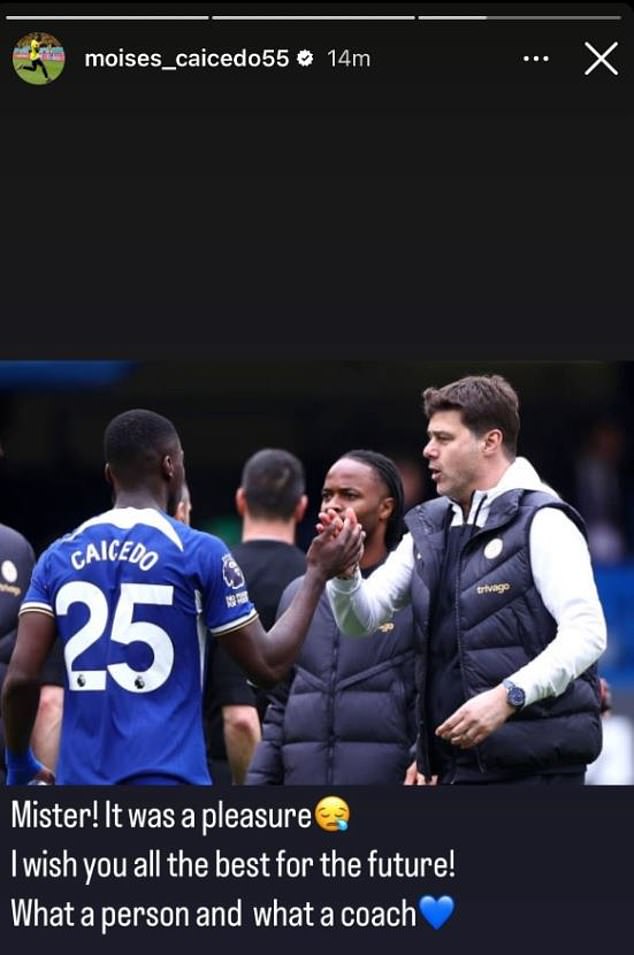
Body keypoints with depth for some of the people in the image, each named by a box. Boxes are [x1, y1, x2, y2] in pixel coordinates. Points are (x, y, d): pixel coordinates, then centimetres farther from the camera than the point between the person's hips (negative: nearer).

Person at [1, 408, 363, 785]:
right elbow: (269, 664, 2)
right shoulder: (200, 553, -3)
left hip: (81, 780, 5)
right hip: (166, 781, -5)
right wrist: (317, 575, 13)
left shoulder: (59, 557, 8)